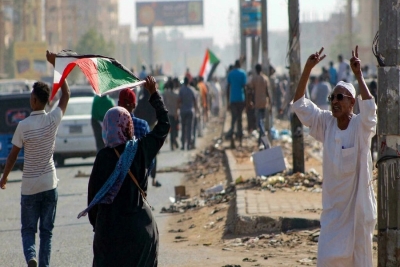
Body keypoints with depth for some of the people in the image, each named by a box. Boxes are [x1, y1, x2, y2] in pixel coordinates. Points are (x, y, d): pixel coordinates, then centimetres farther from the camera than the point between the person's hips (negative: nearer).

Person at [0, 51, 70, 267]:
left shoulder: (23, 126, -15)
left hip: (29, 186, -2)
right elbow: (66, 94, 7)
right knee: (46, 231, 12)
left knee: (28, 229, 8)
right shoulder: (53, 120, -8)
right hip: (50, 184, 2)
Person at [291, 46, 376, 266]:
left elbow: (369, 107, -31)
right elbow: (299, 104, -3)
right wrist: (307, 69, -13)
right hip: (333, 205, 3)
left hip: (358, 205, -3)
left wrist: (358, 75, -33)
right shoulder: (326, 124, 1)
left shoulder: (361, 126, -10)